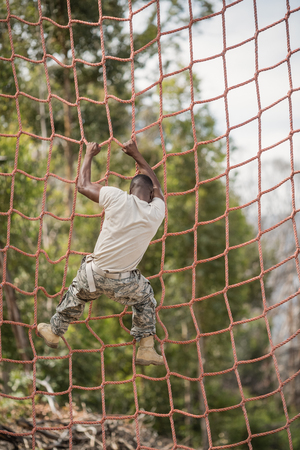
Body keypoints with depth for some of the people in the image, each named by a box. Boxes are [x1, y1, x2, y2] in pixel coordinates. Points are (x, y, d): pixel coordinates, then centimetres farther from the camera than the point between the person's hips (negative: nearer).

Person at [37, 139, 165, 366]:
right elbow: (157, 188, 17)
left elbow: (83, 185, 2)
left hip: (94, 274, 0)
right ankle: (146, 348, 26)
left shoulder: (118, 198, -14)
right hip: (124, 283, 0)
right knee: (146, 298, 30)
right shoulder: (157, 212, -6)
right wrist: (136, 154, 24)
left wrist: (89, 155, 16)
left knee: (75, 296, 30)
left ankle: (54, 332, 51)